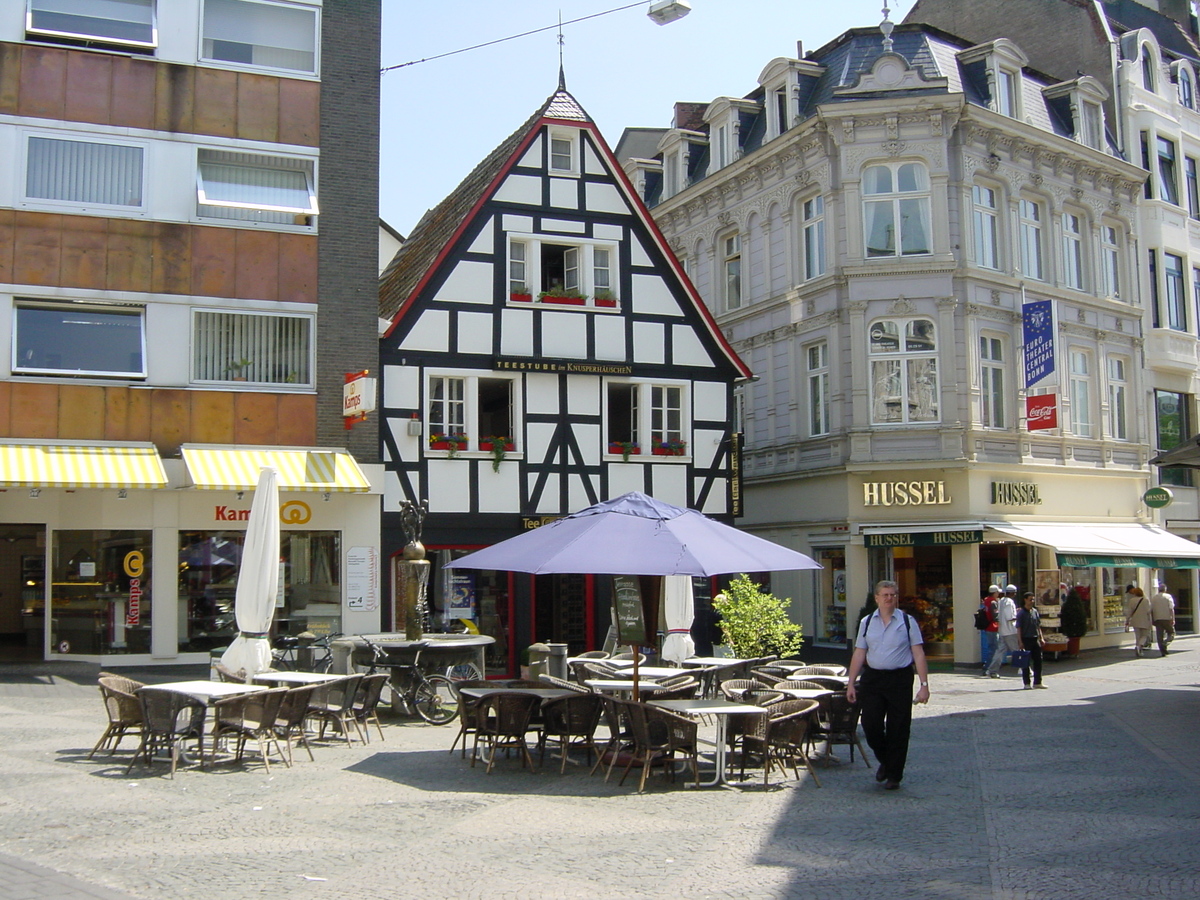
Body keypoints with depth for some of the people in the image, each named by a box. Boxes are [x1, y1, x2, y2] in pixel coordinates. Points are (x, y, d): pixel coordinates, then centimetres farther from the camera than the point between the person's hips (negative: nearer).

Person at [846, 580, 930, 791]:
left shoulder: (907, 621, 1)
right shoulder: (866, 622, 8)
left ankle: (894, 775, 18)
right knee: (870, 725, -1)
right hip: (872, 677, 2)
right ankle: (885, 760, 28)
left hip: (900, 679, -2)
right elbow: (859, 654, 9)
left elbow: (918, 654, -2)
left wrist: (924, 684, -9)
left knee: (898, 729, 3)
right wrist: (851, 683, 6)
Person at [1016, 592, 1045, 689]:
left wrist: (1041, 638, 10)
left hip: (1035, 639, 6)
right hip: (1026, 639, -6)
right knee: (1026, 662, 0)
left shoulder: (1035, 611, 11)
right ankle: (1026, 683, 7)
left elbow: (1038, 626, 18)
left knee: (1038, 660, 7)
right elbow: (1018, 628, -9)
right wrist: (1020, 641, -14)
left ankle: (1037, 682, 15)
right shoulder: (1021, 612, -6)